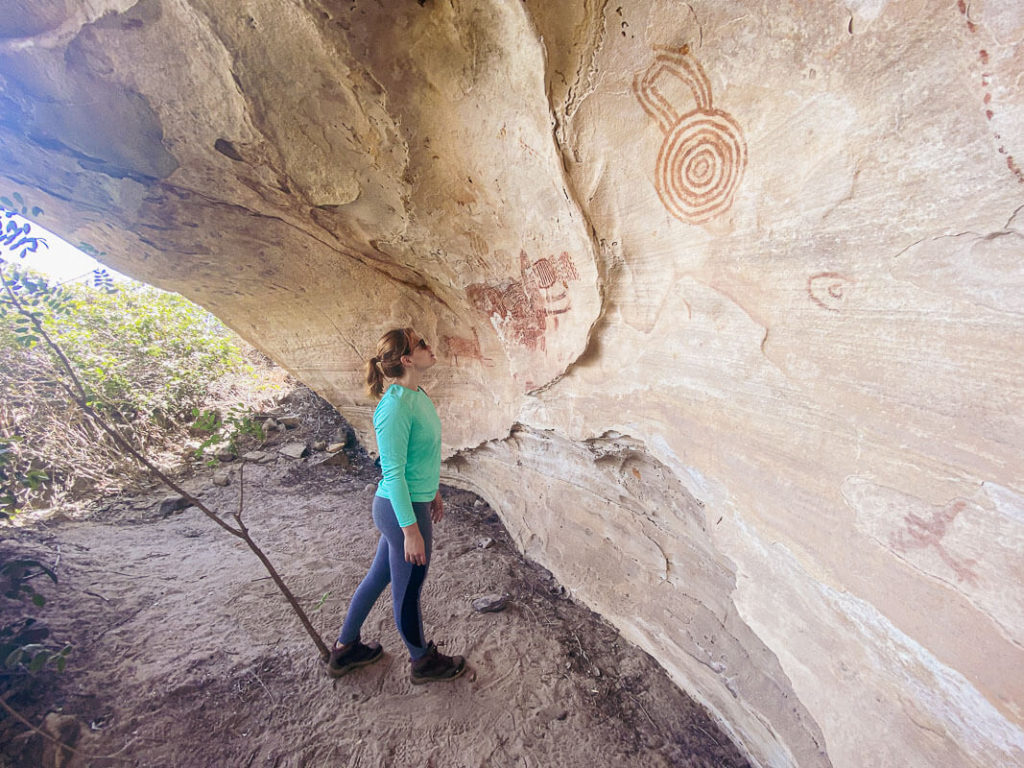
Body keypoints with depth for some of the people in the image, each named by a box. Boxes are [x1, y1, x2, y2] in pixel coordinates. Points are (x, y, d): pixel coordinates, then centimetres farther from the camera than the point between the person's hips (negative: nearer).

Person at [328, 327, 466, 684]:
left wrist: (432, 492, 22)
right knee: (408, 591, 15)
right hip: (402, 510, -9)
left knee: (379, 576, 25)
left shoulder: (418, 395, 3)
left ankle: (345, 649, 47)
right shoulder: (395, 406, -26)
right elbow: (393, 473, -23)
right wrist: (411, 530, -19)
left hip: (414, 503, 9)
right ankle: (422, 662, 41)